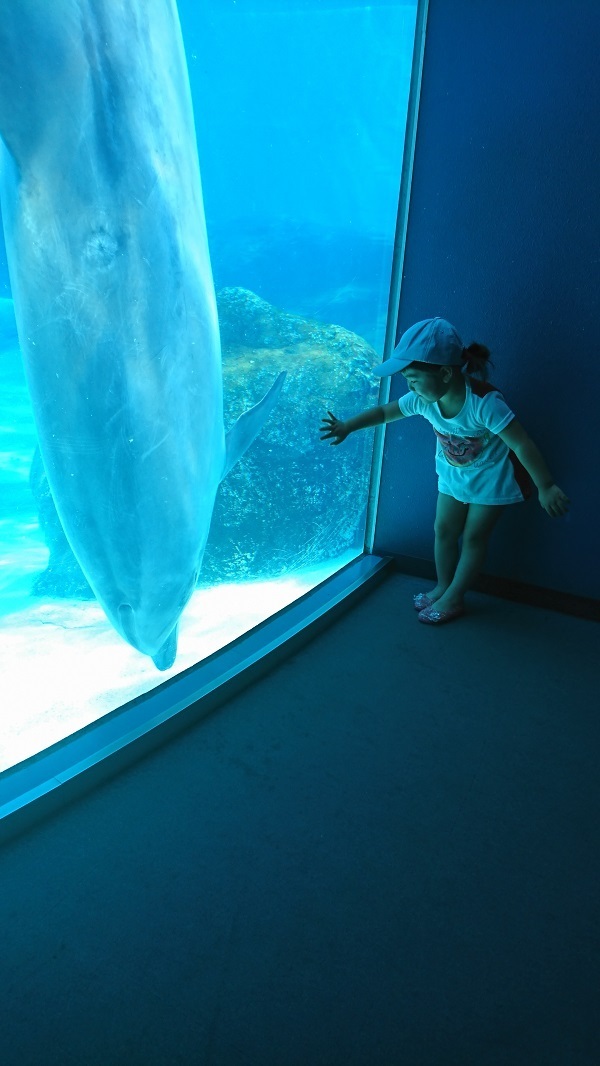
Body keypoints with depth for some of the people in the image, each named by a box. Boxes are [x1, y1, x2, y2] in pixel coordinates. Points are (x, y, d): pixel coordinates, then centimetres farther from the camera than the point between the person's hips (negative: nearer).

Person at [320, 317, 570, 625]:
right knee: (443, 530, 12)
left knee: (473, 537, 6)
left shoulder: (485, 402, -37)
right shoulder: (422, 399, -20)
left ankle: (453, 599, 21)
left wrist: (546, 488, -32)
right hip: (452, 474, 6)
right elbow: (384, 412, -3)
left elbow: (522, 445, -34)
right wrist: (347, 427, -6)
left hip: (491, 477, -5)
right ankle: (442, 587, 32)